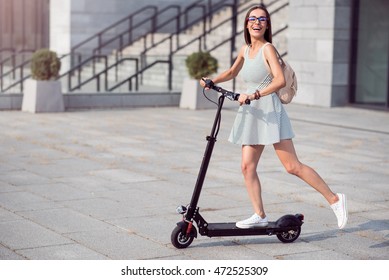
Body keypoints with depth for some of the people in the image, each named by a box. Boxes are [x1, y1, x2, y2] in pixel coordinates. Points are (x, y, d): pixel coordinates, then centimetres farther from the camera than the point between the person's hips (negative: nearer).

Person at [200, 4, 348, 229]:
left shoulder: (267, 48, -11)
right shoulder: (245, 50, 11)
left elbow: (280, 80, -25)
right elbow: (232, 72, 29)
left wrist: (254, 95, -31)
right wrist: (212, 81, 15)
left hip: (270, 111, -7)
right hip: (252, 113, 7)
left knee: (292, 166, -8)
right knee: (248, 166, 2)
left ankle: (335, 199, 2)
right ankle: (260, 216, 11)